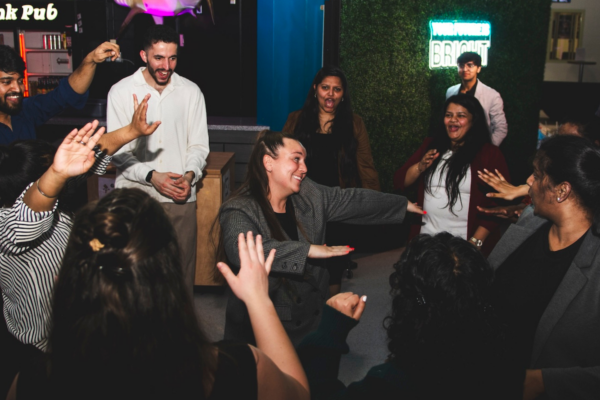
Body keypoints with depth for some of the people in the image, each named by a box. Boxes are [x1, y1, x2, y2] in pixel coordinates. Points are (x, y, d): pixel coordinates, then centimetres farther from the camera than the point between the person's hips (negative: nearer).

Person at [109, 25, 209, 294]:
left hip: (180, 197, 2)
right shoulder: (121, 92, 1)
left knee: (183, 268, 5)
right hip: (134, 195, -1)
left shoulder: (191, 92, 7)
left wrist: (189, 175, -10)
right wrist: (151, 176, -16)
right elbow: (117, 150, -2)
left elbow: (198, 145, 9)